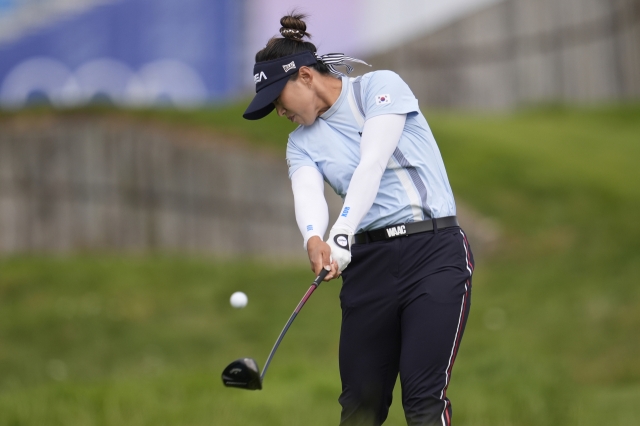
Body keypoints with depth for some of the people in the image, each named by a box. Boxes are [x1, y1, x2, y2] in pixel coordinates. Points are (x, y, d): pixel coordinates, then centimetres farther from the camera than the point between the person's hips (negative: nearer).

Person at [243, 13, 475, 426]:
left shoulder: (380, 86, -3)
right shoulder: (302, 142, 11)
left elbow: (372, 165, -17)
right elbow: (308, 194, -10)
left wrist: (343, 234, -30)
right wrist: (314, 240, -33)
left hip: (434, 252, -5)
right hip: (368, 263, 5)